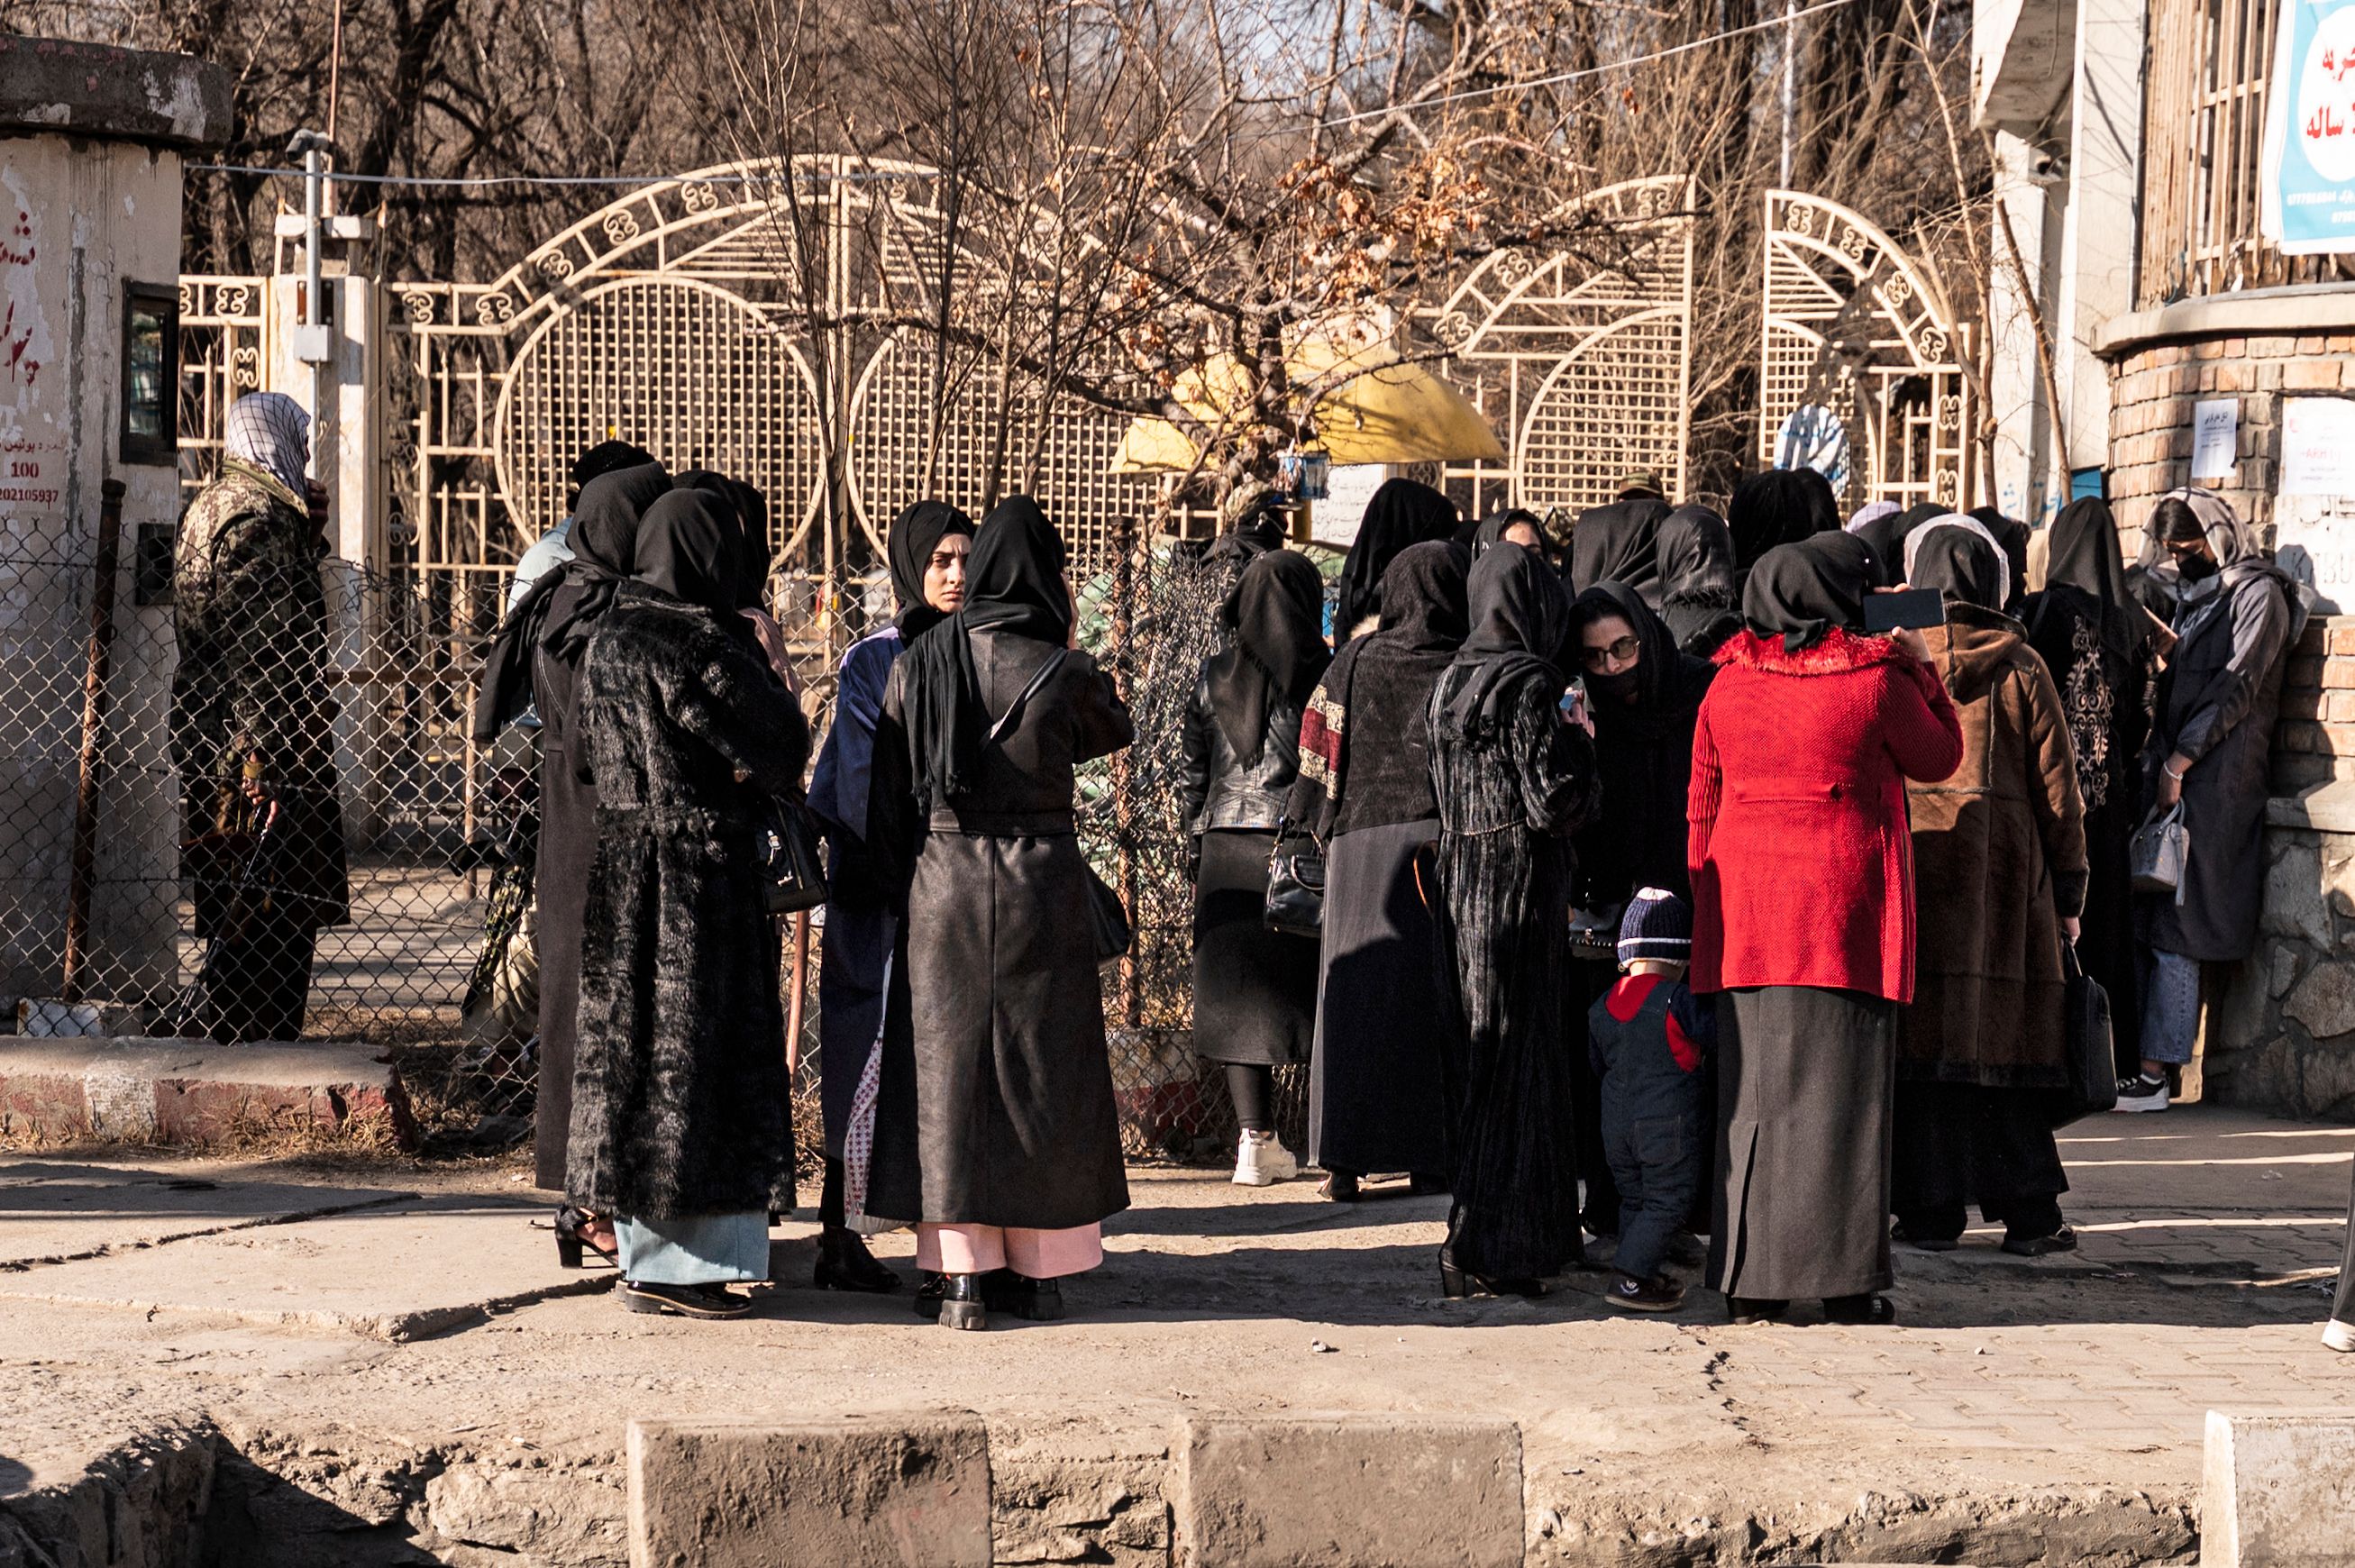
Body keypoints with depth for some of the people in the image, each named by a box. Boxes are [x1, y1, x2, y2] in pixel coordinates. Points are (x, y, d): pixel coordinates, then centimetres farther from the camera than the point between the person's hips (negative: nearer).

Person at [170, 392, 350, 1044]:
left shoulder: (209, 507, 18)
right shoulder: (259, 518, -14)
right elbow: (258, 651, -20)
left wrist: (308, 533, 15)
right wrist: (266, 764, -22)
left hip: (209, 749, 11)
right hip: (258, 754, -11)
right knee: (269, 918, -8)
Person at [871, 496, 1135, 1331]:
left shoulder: (916, 666, -2)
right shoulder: (1061, 672, -9)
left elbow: (888, 797, 2)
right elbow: (1113, 729, 13)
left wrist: (898, 891, 13)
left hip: (943, 886, 2)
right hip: (1041, 887, -2)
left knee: (951, 1071, 7)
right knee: (1042, 1070, 9)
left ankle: (960, 1273, 3)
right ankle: (1037, 1268, 12)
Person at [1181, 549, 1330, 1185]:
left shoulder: (1213, 676, 3)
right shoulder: (1325, 676, -6)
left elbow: (1193, 776, 7)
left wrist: (1199, 843, 17)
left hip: (1227, 850, 2)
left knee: (1237, 992, 6)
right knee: (1315, 989, 5)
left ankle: (1256, 1138, 0)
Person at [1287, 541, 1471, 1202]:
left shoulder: (1356, 662, 2)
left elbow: (1321, 757, 3)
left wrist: (1322, 831, 13)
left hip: (1362, 843, 2)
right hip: (1443, 844, -2)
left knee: (1357, 995, 5)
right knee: (1433, 998, 4)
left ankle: (1345, 1159, 2)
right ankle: (1429, 1159, 3)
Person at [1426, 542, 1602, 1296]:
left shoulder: (1453, 682, 10)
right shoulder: (1528, 687, -15)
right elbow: (1555, 804, -18)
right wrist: (1576, 740, -2)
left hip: (1461, 885, 8)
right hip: (1520, 888, -8)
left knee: (1479, 1057, 14)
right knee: (1514, 1058, -4)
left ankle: (1483, 1238, 21)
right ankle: (1483, 1250, -4)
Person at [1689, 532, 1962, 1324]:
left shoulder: (1729, 682, 4)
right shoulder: (1877, 679, -6)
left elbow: (1703, 799, 9)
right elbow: (1938, 756, 9)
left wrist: (1706, 897, 17)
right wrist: (1922, 672, 20)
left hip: (1746, 905, 3)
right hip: (1845, 901, -3)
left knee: (1753, 1087, 7)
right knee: (1842, 1087, 0)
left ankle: (1749, 1279, 8)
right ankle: (1847, 1279, -1)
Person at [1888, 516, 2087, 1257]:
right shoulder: (2021, 667, 2)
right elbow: (2057, 785, 3)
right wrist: (2068, 891, 9)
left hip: (1908, 859, -1)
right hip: (2004, 866, 1)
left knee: (1923, 1031, 2)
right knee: (2006, 1028, 5)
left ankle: (1929, 1210, 1)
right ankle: (2028, 1215, 5)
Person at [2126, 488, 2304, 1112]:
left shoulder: (2258, 593, -4)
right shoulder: (2197, 596, 22)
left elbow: (2239, 686, -12)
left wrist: (2179, 761, -15)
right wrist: (2155, 755, 9)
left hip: (2215, 778, -8)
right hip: (2173, 772, 8)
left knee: (2173, 926, -10)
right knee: (2144, 920, 1)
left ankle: (2156, 1071, -10)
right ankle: (2138, 1058, 1)